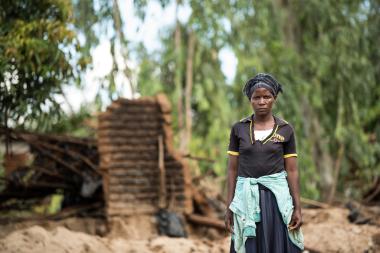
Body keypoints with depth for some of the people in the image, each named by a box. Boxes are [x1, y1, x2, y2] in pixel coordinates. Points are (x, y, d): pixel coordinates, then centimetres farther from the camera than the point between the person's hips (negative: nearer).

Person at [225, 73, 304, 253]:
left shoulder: (286, 130, 2)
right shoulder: (238, 129, 3)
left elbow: (292, 171, 2)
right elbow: (232, 169, 5)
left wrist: (298, 208, -3)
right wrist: (229, 207, 0)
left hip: (276, 197, -1)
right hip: (247, 198, 1)